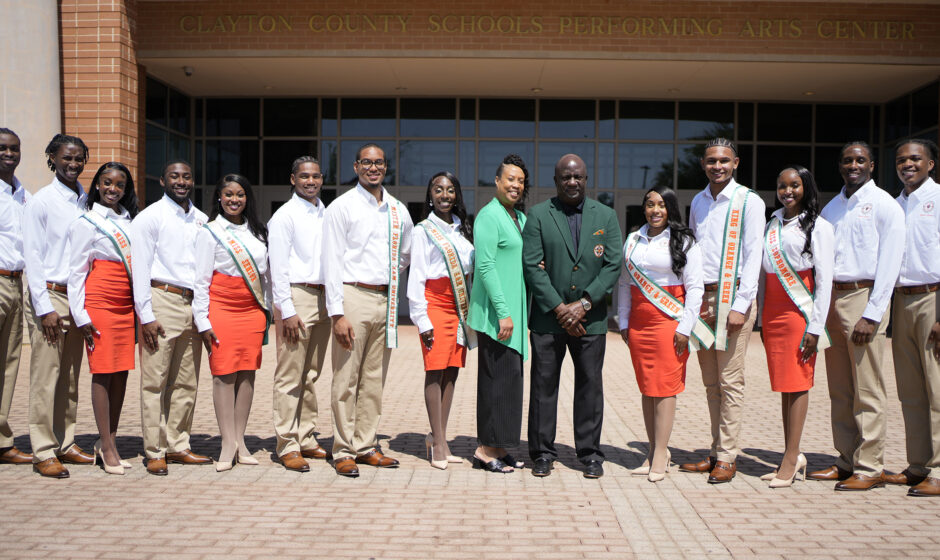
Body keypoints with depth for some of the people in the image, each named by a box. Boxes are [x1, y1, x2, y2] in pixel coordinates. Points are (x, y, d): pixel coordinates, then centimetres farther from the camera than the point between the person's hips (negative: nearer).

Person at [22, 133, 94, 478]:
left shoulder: (86, 201, 11)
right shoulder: (41, 202, -4)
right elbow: (32, 257, -6)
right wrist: (45, 307, -11)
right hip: (50, 295, -5)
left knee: (71, 378, 9)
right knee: (45, 377, -3)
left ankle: (66, 445, 18)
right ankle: (43, 453, 3)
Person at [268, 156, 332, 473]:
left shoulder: (326, 214, 16)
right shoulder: (284, 216, -3)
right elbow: (278, 267, -8)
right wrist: (288, 311, -13)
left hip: (323, 298, 6)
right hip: (297, 296, -6)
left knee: (311, 375, 11)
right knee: (290, 376, -4)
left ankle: (307, 440, 18)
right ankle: (288, 446, 2)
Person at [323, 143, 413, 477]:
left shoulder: (398, 210, 12)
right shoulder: (342, 207, -2)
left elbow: (405, 254, 28)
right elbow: (332, 261, -7)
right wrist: (337, 312, -13)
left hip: (385, 299, 5)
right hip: (353, 297, -5)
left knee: (374, 379, 9)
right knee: (346, 379, -3)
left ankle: (366, 446, 18)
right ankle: (343, 451, 6)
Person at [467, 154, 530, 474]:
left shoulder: (520, 217, 16)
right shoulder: (489, 215, -10)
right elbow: (485, 266, -17)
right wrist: (503, 312, -20)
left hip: (513, 310, 9)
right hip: (495, 311, -9)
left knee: (510, 375, 10)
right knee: (498, 375, -6)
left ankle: (497, 447, 18)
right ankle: (487, 449, 3)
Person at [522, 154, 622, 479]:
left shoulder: (606, 216, 8)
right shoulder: (538, 216, 2)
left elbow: (613, 265, 0)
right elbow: (532, 266, -5)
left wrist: (583, 304, -10)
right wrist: (559, 308, -11)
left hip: (590, 317, 1)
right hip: (548, 317, -1)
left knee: (590, 384, 5)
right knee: (544, 384, 4)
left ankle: (590, 455, 18)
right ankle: (543, 454, 16)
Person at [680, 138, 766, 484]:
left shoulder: (748, 202, -2)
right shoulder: (698, 202, 16)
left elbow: (753, 256, -7)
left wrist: (740, 305, -13)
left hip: (732, 296, -6)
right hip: (701, 298, 6)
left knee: (730, 381, -5)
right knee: (711, 381, 9)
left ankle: (727, 457, 2)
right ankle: (716, 452, 16)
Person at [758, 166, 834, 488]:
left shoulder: (818, 226, 0)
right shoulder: (773, 225, 16)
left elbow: (824, 280, -5)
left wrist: (815, 328, -12)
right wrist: (762, 321, 12)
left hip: (799, 313, -5)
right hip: (773, 313, 6)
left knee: (797, 383, -5)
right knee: (783, 384, 6)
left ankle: (790, 461, -3)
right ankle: (791, 456, 13)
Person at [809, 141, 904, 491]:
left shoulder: (884, 205, -1)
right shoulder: (831, 208, 18)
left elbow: (889, 264, -8)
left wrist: (871, 314, -15)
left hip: (864, 296, -6)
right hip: (831, 298, 6)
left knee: (867, 392, -5)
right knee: (839, 390, 8)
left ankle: (870, 468, 1)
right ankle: (847, 462, 16)